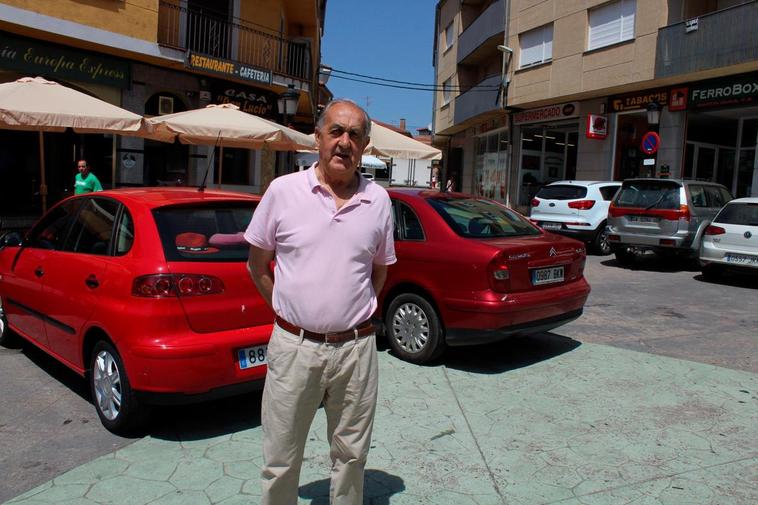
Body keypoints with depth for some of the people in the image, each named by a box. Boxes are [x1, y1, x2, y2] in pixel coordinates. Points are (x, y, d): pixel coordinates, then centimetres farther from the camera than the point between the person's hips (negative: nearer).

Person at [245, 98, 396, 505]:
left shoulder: (378, 200, 2)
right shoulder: (283, 190, -3)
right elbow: (257, 263, 7)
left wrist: (356, 312, 11)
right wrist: (286, 309, 5)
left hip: (355, 349, 2)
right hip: (293, 346, -1)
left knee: (351, 456, 18)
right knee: (280, 461, 13)